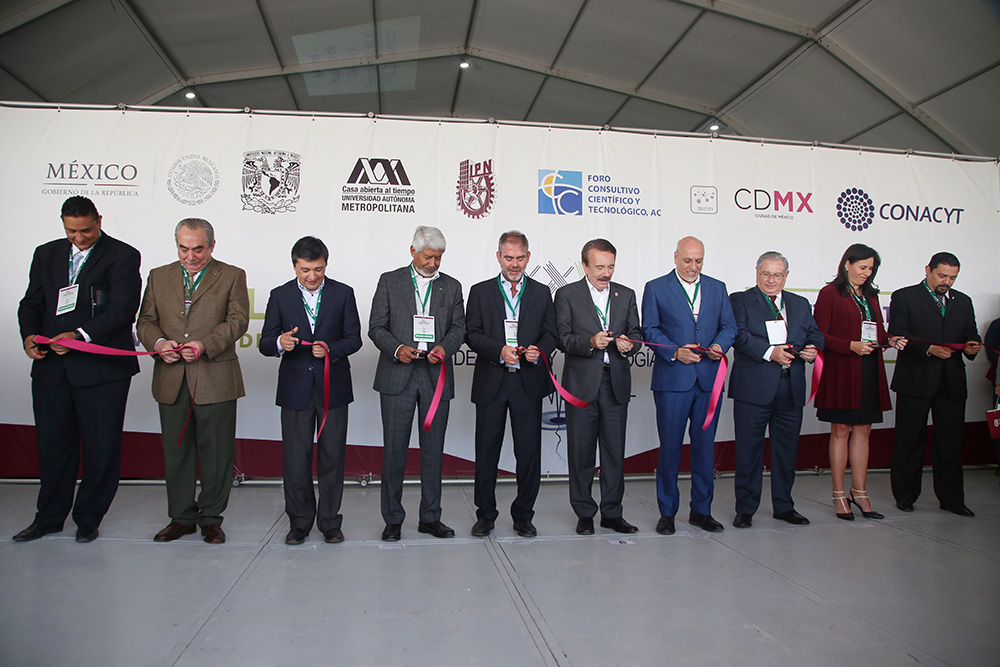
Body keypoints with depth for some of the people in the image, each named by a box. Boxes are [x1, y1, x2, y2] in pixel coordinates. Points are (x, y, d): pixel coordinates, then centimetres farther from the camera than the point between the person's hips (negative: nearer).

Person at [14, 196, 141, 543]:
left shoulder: (123, 256, -3)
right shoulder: (46, 254, 15)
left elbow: (122, 309, -12)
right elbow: (31, 303, 15)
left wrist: (79, 335, -22)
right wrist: (29, 334, -5)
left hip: (101, 370, -4)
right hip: (51, 367, 5)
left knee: (101, 447, 4)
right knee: (52, 445, 12)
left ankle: (88, 518, 21)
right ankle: (49, 517, 29)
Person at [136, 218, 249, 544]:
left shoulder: (232, 276, 5)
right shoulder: (158, 276, 15)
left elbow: (237, 321, -5)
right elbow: (145, 321, 12)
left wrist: (204, 345, -19)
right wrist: (158, 342, -10)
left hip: (215, 379, -3)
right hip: (171, 380, 3)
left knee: (216, 452, 2)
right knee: (175, 450, 10)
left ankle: (211, 517, 17)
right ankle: (181, 517, 24)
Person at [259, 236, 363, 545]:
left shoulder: (343, 293, 4)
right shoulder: (280, 296, 5)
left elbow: (353, 338, 2)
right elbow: (265, 343, 3)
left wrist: (331, 349, -18)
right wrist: (280, 343, -20)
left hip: (333, 387, 0)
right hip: (295, 388, 1)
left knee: (332, 456, 5)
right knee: (295, 459, 4)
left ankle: (330, 522, 18)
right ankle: (299, 522, 20)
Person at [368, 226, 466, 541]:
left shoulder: (452, 287, 12)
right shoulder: (389, 281, 6)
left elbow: (459, 327, 8)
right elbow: (376, 327, 2)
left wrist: (444, 347, -12)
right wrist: (396, 348, -15)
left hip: (436, 376, 2)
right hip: (397, 375, -2)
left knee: (433, 450, 7)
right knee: (394, 448, 1)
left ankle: (430, 517, 20)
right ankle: (392, 519, 13)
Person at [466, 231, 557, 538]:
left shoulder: (542, 293, 11)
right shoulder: (480, 291, 7)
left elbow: (550, 334, 7)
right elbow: (472, 334, 0)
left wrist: (539, 351, -14)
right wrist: (500, 350, -16)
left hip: (529, 383, 1)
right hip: (490, 383, 0)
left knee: (529, 452, 3)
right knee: (487, 451, 6)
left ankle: (523, 515, 19)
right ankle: (485, 514, 21)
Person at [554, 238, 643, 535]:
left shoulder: (626, 295, 12)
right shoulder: (567, 294, 2)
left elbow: (636, 333, 11)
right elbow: (563, 338, -5)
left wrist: (628, 344, -12)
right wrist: (590, 342, -21)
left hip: (616, 382, 3)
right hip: (581, 382, -3)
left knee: (615, 449, 7)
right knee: (581, 451, 4)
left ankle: (612, 512, 20)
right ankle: (584, 513, 18)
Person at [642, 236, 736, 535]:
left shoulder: (717, 288, 14)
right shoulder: (656, 288, 4)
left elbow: (729, 326, 12)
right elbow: (650, 329, -1)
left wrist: (720, 345, -9)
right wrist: (675, 351, -15)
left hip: (709, 378, 3)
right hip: (672, 379, -3)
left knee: (705, 445, 8)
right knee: (670, 446, 1)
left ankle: (701, 510, 21)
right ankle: (667, 512, 14)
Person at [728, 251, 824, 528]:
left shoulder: (800, 304, 18)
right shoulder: (740, 300, 2)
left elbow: (814, 334, 14)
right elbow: (739, 335, -12)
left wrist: (813, 348, -9)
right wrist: (769, 352, -23)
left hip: (791, 389, 5)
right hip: (754, 388, -5)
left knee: (787, 448, 13)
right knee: (749, 449, 2)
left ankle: (783, 506, 27)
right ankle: (745, 508, 14)